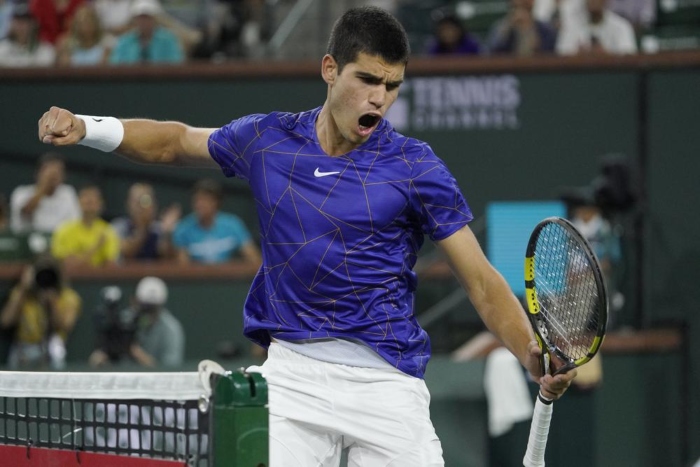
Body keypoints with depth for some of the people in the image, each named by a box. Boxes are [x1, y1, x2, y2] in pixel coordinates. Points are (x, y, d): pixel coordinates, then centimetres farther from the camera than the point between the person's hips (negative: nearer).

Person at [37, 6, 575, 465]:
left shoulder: (415, 167, -5)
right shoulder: (267, 139, 5)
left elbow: (481, 280, -5)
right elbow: (177, 142, 24)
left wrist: (534, 356, -21)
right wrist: (85, 128, 11)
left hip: (387, 380, -2)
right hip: (292, 372, 2)